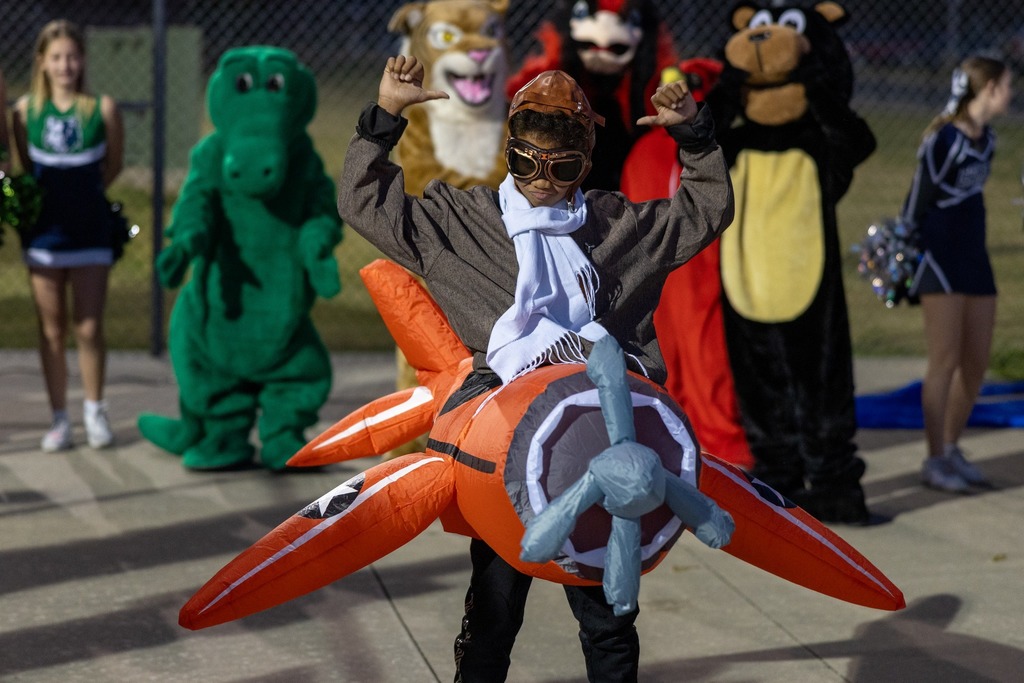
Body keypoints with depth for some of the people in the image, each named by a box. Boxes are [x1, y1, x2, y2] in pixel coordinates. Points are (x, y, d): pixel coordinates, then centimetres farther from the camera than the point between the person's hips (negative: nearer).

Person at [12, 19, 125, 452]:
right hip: (43, 233, 1)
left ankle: (94, 411, 17)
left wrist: (81, 194, 10)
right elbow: (26, 166, 9)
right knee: (52, 330, 7)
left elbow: (114, 164, 5)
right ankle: (59, 418, 15)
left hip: (90, 232, -1)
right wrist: (49, 196, 4)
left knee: (89, 329, 2)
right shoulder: (26, 110, -4)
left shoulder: (102, 108, -8)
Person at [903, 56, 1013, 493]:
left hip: (973, 254, 8)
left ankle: (952, 449, 23)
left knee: (976, 363, 10)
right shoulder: (944, 139, -15)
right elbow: (918, 199, -10)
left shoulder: (986, 139, 9)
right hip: (939, 255, -8)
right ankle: (935, 460, 4)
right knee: (945, 360, -4)